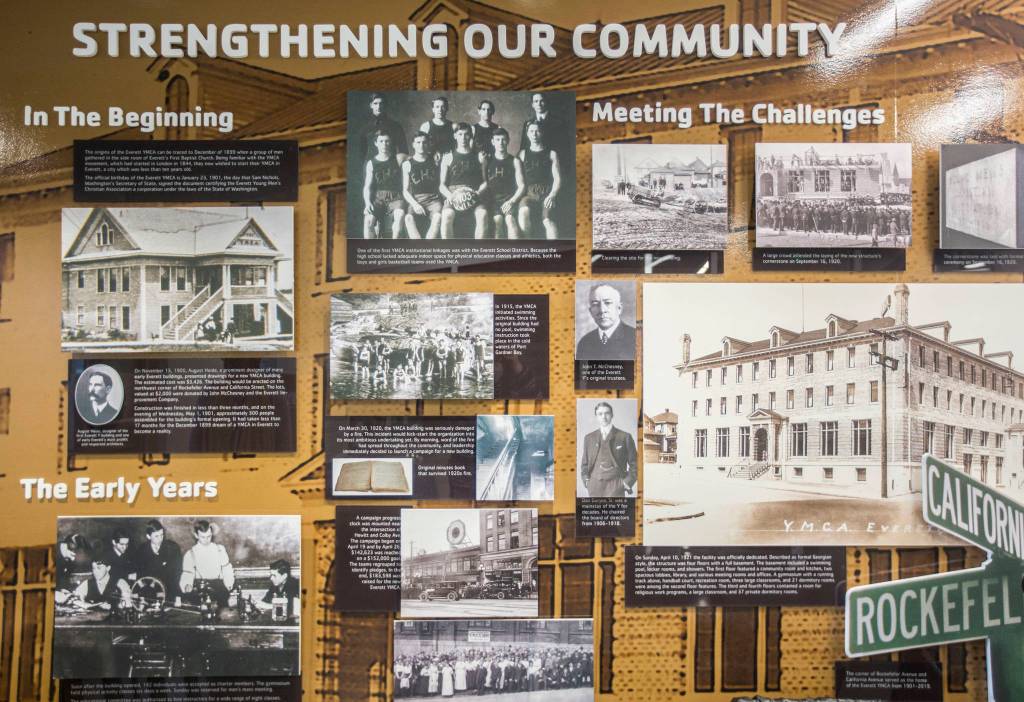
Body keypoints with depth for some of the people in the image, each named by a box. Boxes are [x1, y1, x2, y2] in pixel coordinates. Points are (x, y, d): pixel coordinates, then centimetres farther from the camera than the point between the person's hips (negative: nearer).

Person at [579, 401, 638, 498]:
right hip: (594, 487, 3)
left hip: (615, 487, -3)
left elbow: (634, 464, 6)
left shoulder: (624, 437, 4)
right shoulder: (589, 438, 13)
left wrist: (628, 482, -4)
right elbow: (584, 463, 19)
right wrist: (586, 480, 4)